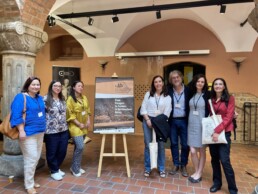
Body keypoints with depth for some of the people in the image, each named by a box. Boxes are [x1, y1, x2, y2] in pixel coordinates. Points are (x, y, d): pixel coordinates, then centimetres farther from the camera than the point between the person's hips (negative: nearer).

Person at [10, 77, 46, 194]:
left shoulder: (39, 98, 11)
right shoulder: (21, 97, -11)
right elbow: (16, 115, -17)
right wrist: (21, 131, -21)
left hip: (39, 132, 8)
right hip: (28, 133, -8)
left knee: (36, 158, 15)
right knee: (31, 158, -4)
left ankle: (30, 180, 32)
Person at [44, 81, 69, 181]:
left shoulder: (62, 99, 11)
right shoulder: (46, 99, -10)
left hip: (63, 130, 6)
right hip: (51, 131, -6)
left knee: (62, 151, 12)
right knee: (52, 152, 8)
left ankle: (57, 168, 34)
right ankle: (54, 171, 26)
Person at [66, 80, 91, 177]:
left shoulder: (84, 98, 9)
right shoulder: (70, 99, -11)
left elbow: (87, 110, 16)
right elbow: (70, 114, -15)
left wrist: (88, 120, 2)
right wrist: (79, 124, -15)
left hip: (84, 126, 6)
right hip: (75, 126, -6)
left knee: (78, 147, 13)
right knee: (80, 146, -11)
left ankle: (77, 166, 26)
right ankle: (75, 168, 7)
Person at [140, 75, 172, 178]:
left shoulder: (167, 97, 4)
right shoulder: (148, 94, 7)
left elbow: (167, 112, -2)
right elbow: (143, 108, 1)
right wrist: (148, 120, -9)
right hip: (148, 120, 0)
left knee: (160, 145, 6)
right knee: (148, 145, 3)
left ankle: (161, 168, 20)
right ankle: (147, 168, 16)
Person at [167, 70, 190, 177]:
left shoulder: (188, 90, -3)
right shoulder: (168, 91, -1)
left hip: (184, 121, -1)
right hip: (172, 121, 1)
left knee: (185, 144, 7)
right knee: (174, 143, 11)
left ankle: (184, 165, 25)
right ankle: (176, 164, 26)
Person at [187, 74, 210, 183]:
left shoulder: (207, 95, -5)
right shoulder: (191, 94, 6)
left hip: (202, 125, -3)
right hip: (192, 125, 3)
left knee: (202, 151, 9)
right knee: (193, 151, 4)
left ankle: (199, 174, 23)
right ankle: (197, 172, 23)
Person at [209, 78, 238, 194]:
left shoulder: (229, 99, -3)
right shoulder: (211, 100, 9)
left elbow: (228, 117, -11)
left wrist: (218, 130, -18)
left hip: (224, 133, -4)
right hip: (212, 132, 4)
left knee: (224, 160, -7)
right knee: (214, 159, 11)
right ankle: (217, 183, 26)